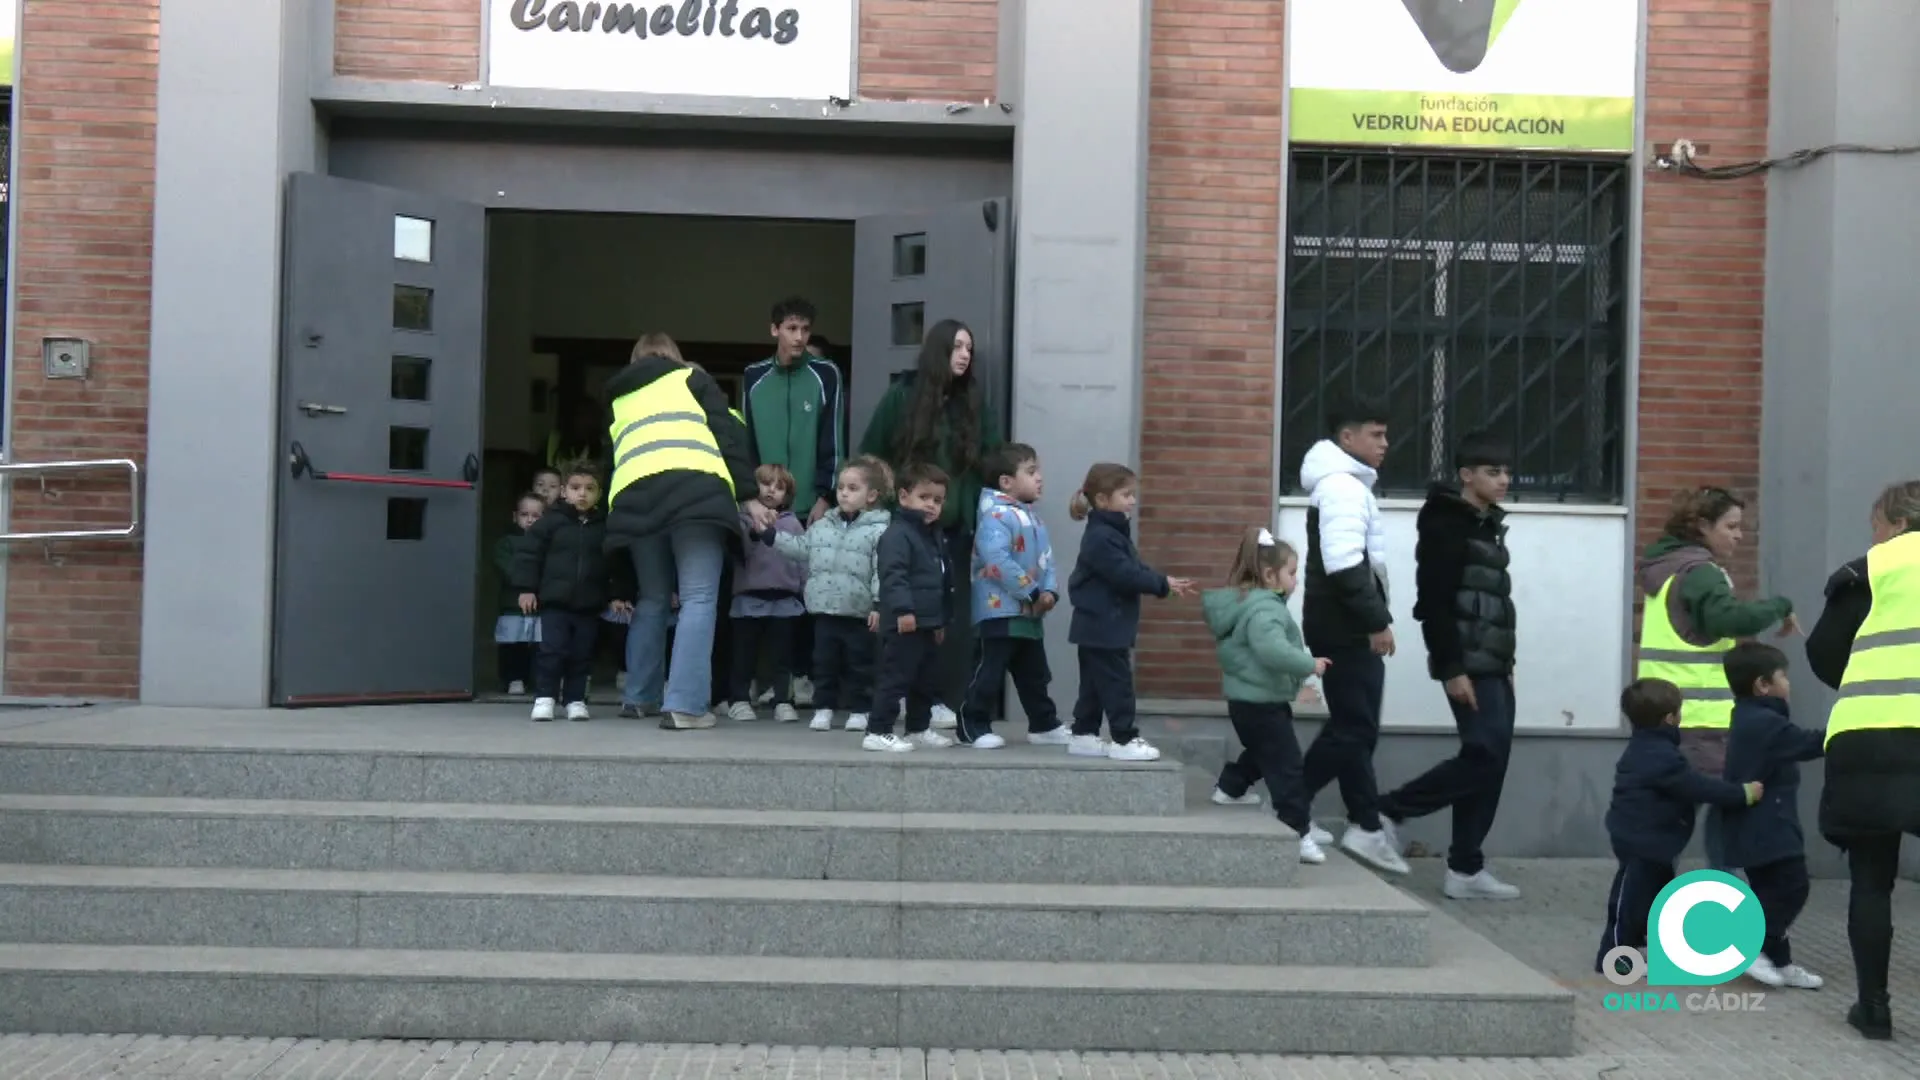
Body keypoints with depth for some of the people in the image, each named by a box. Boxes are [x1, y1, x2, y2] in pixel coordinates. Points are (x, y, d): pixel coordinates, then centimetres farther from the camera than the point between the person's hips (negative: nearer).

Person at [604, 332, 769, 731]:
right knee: (698, 599, -5)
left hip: (636, 496, 4)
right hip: (696, 489, -4)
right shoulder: (691, 379, 22)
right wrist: (749, 496, 6)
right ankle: (684, 705, -16)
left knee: (652, 600, 19)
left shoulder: (619, 399, 35)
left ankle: (641, 696, 26)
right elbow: (729, 435, 9)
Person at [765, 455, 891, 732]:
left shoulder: (879, 530, -8)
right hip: (824, 609, 5)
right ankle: (823, 708, 19)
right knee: (824, 661, 10)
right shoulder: (822, 526, 10)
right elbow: (800, 549, 15)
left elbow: (882, 571, -14)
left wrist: (879, 605, -21)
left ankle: (858, 711, 16)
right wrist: (770, 534, 10)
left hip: (859, 612, -5)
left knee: (859, 665, 6)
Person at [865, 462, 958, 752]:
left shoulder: (934, 537, 18)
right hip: (903, 624, -10)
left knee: (927, 680, 17)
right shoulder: (897, 534, -13)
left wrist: (942, 619, 27)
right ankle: (877, 732, -3)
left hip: (927, 624, 10)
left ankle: (919, 728, 30)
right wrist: (903, 609, -33)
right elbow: (893, 575, -25)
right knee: (895, 678, -8)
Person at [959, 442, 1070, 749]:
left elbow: (1046, 560, 15)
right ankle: (973, 728, 4)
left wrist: (1050, 591, -4)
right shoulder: (996, 516, -16)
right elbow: (996, 560, -27)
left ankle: (1044, 725, 30)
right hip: (999, 611, -9)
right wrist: (1032, 594, -21)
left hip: (1030, 615, 9)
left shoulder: (1033, 518, 15)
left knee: (1034, 674, 19)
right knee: (988, 673, -4)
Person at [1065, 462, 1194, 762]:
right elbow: (1126, 575, -24)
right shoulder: (1100, 537, -19)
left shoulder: (1112, 532, 15)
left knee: (1095, 683, 14)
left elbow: (1135, 568, 16)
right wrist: (1163, 584, -16)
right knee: (1117, 683, -5)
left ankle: (1083, 735, 20)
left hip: (1101, 626, 11)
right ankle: (1124, 740, 0)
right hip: (1103, 626, -11)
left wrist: (1164, 582, 3)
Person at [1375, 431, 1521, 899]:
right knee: (1486, 754, -15)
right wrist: (1451, 669, -22)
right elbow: (1435, 604, -17)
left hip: (1492, 665, 9)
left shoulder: (1487, 526, 18)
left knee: (1490, 761, 6)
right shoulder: (1446, 526, -10)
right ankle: (1388, 810, -3)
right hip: (1468, 665, -9)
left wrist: (1505, 665, 16)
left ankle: (1466, 869, 10)